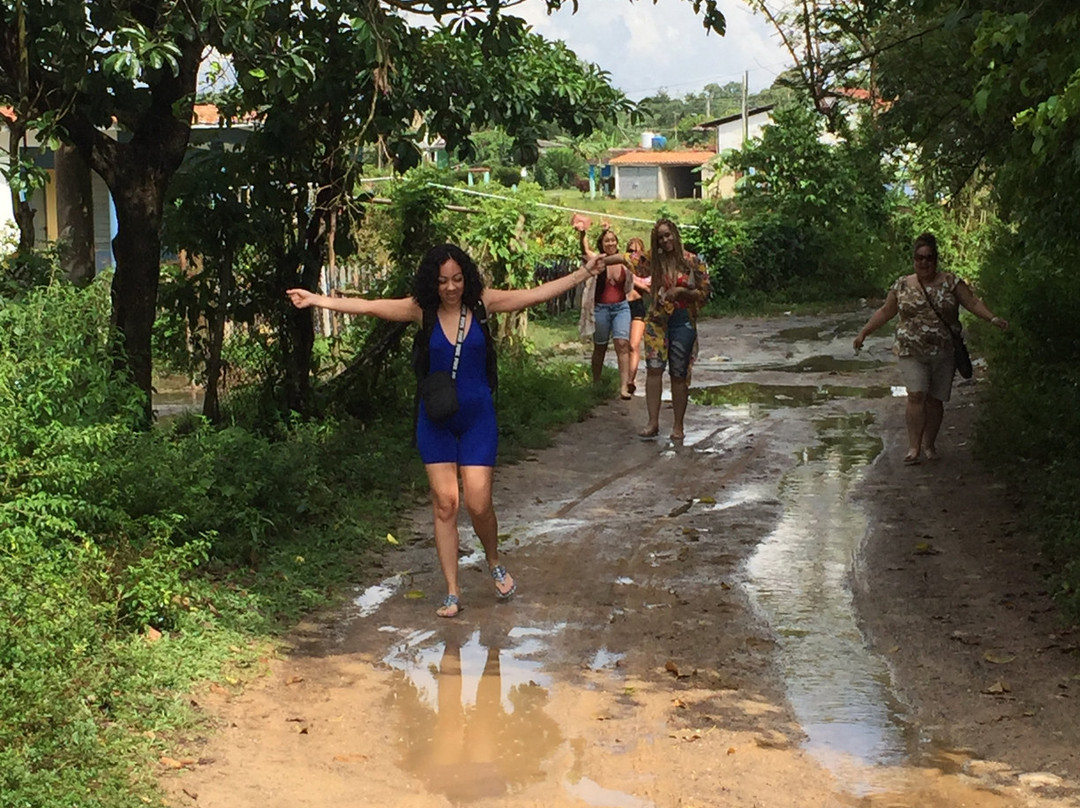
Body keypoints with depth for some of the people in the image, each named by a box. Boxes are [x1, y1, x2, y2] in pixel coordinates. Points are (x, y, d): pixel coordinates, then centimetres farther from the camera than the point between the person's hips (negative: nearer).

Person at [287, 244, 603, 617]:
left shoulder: (482, 304, -5)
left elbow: (537, 294, -7)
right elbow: (365, 306, -4)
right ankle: (452, 592, 12)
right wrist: (315, 299, -6)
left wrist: (584, 273, -11)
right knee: (444, 505, 3)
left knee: (478, 504, -7)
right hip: (436, 419, 1)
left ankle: (494, 562, 24)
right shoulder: (422, 310, -4)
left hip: (478, 418, -1)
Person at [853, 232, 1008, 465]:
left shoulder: (950, 282, 3)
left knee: (935, 399, 5)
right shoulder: (902, 285, 6)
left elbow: (973, 303, 0)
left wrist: (992, 318, -15)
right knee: (916, 396, -14)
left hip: (943, 352, 1)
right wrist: (864, 332, 11)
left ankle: (929, 444, 20)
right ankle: (914, 447, -10)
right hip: (911, 351, -1)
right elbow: (885, 312, 14)